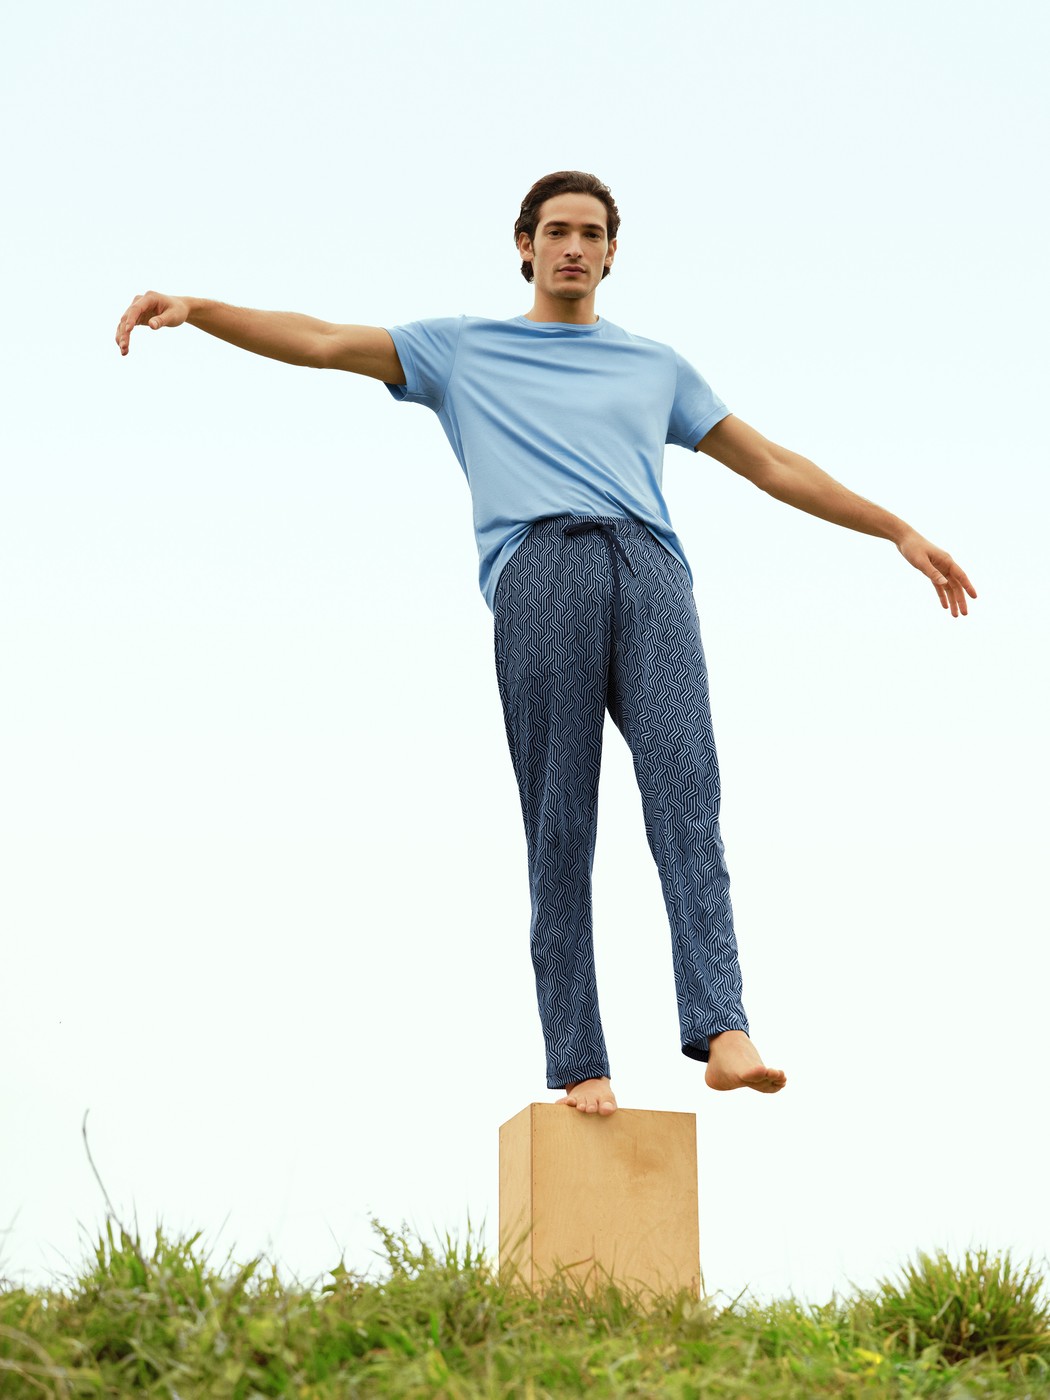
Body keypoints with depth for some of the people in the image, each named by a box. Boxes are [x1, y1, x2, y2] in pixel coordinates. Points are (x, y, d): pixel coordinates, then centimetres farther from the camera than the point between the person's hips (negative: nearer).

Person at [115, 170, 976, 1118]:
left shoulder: (656, 367, 33)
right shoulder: (461, 350, 29)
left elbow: (773, 465, 34)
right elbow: (320, 343, 21)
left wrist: (898, 530, 30)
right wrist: (193, 307, 8)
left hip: (650, 568, 1)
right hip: (538, 570, -1)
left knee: (686, 788, -19)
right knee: (560, 826, -10)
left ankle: (720, 1030, -30)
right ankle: (577, 1062, -11)